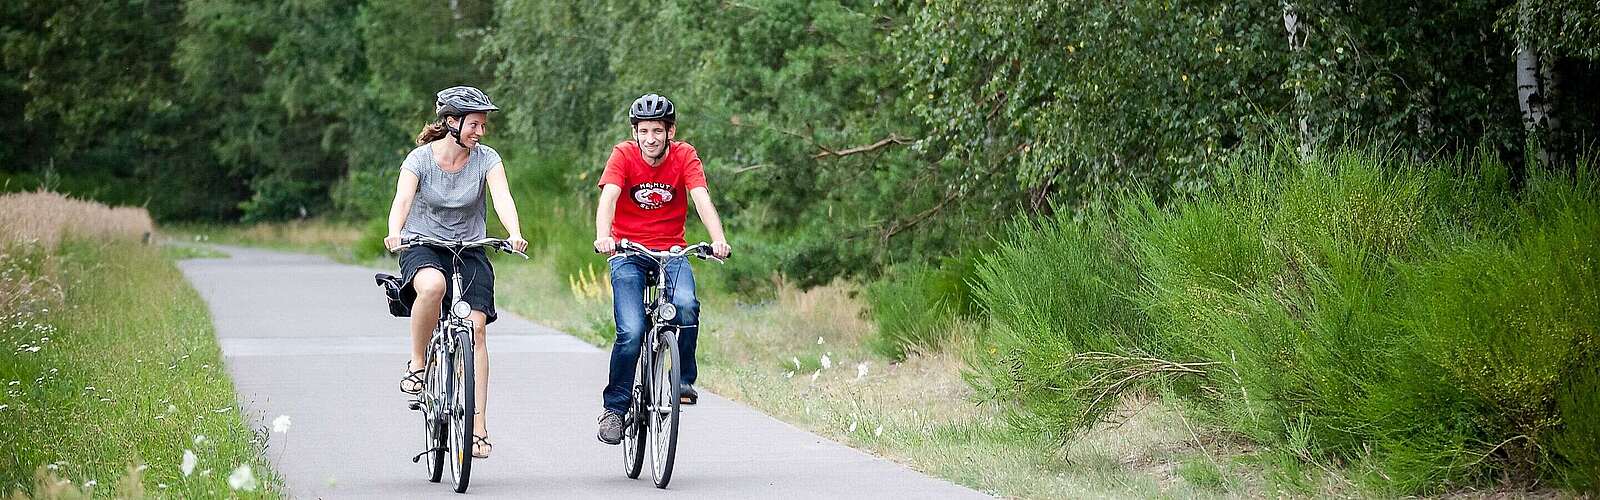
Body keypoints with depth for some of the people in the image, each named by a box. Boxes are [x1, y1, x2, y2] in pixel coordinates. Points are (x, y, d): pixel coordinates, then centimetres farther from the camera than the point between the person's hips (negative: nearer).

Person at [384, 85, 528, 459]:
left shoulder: (486, 159, -5)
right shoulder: (421, 158, -9)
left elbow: (502, 198, -20)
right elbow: (402, 200, -22)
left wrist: (514, 235, -40)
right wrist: (394, 234, -43)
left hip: (469, 251, 2)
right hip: (423, 247, -2)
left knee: (475, 328, -14)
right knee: (432, 285, -38)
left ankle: (478, 426, -11)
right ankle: (417, 364, -17)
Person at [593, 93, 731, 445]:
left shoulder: (684, 156, -6)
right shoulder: (623, 155, -9)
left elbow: (702, 200, -19)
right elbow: (608, 198, -23)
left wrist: (718, 239, -37)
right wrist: (603, 237, -43)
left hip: (671, 251, 1)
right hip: (628, 253, -1)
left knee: (686, 305, -29)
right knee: (631, 332, -18)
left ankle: (684, 380, -8)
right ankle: (615, 406, -1)